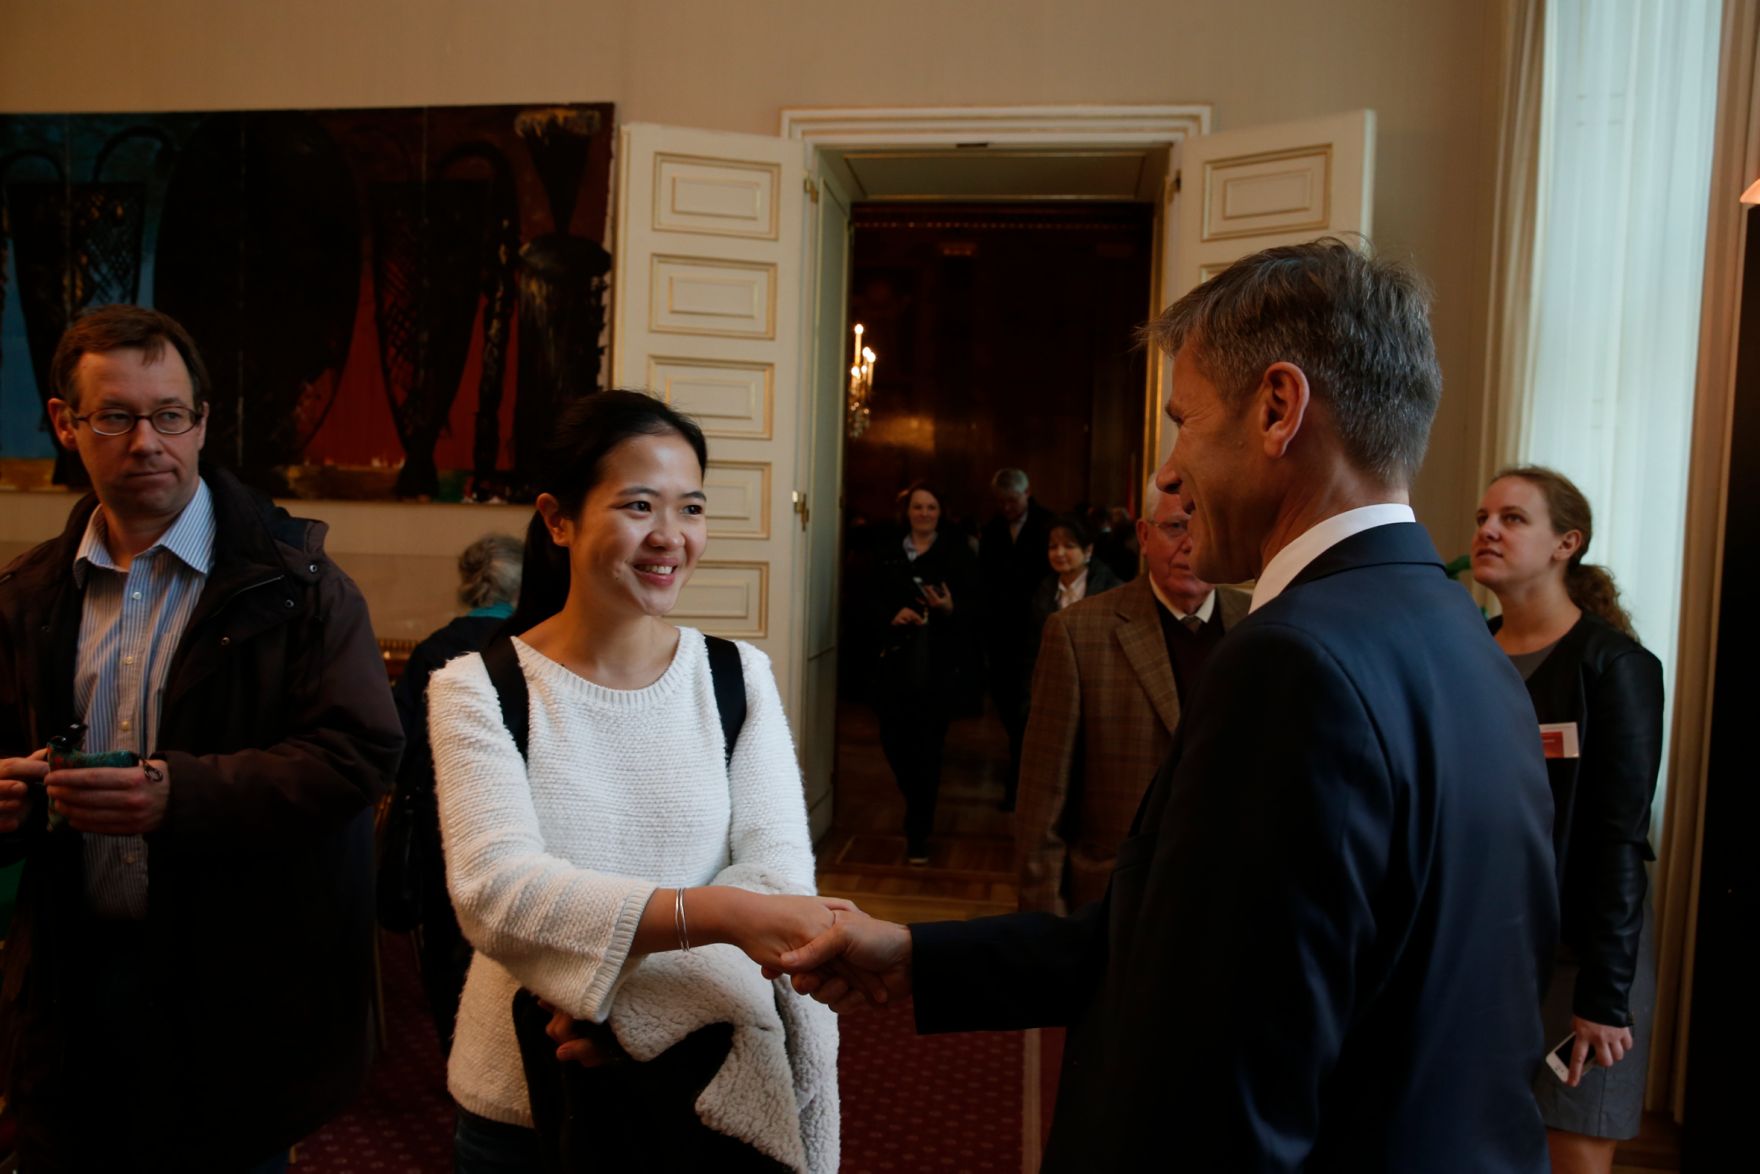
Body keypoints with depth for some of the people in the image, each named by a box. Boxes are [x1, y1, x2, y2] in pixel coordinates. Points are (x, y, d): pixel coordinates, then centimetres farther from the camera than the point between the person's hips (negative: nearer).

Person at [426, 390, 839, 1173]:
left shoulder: (740, 677, -2)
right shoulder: (477, 689, -9)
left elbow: (780, 868, -10)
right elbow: (497, 894, -22)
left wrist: (637, 1008, -24)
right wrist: (721, 912, -35)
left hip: (705, 1088, 2)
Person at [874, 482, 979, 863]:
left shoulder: (956, 552, 1)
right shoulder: (890, 556, 9)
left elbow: (972, 604, -3)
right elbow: (875, 604, 10)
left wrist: (950, 608, -23)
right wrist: (893, 616, -11)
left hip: (941, 664, -3)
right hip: (898, 661, 3)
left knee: (926, 745, -2)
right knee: (893, 739, 3)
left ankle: (918, 832, 11)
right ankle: (919, 812, 32)